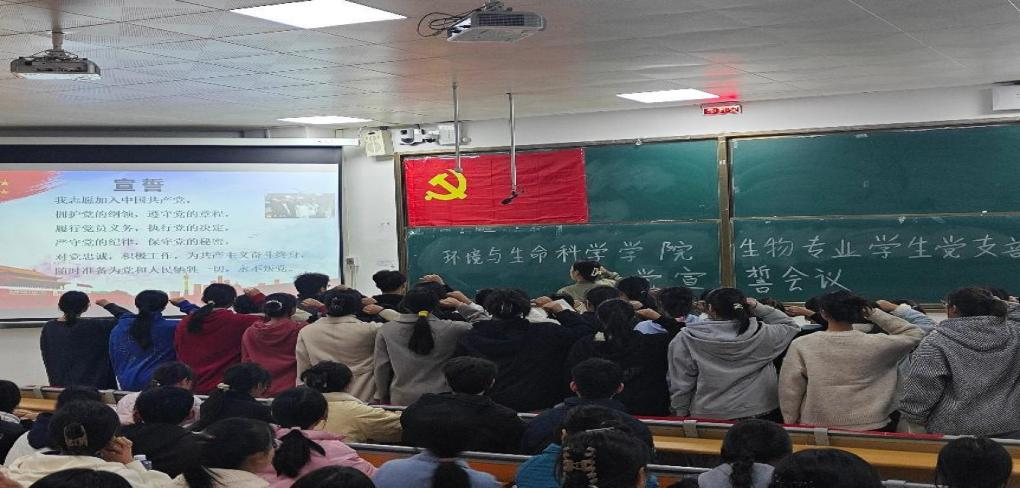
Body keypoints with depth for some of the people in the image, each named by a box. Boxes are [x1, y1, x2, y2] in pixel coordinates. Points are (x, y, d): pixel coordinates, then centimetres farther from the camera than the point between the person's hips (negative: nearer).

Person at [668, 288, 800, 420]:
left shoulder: (687, 339, -12)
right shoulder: (762, 334, -10)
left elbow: (681, 384, -7)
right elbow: (791, 326, 10)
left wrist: (681, 413, 6)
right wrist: (759, 308, 2)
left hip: (708, 417, -1)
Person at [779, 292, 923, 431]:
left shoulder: (801, 346, -9)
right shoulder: (875, 344, -8)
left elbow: (789, 391, -6)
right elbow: (914, 334, 8)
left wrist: (790, 423, 7)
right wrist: (875, 314, 5)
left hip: (817, 427, 0)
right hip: (870, 427, 0)